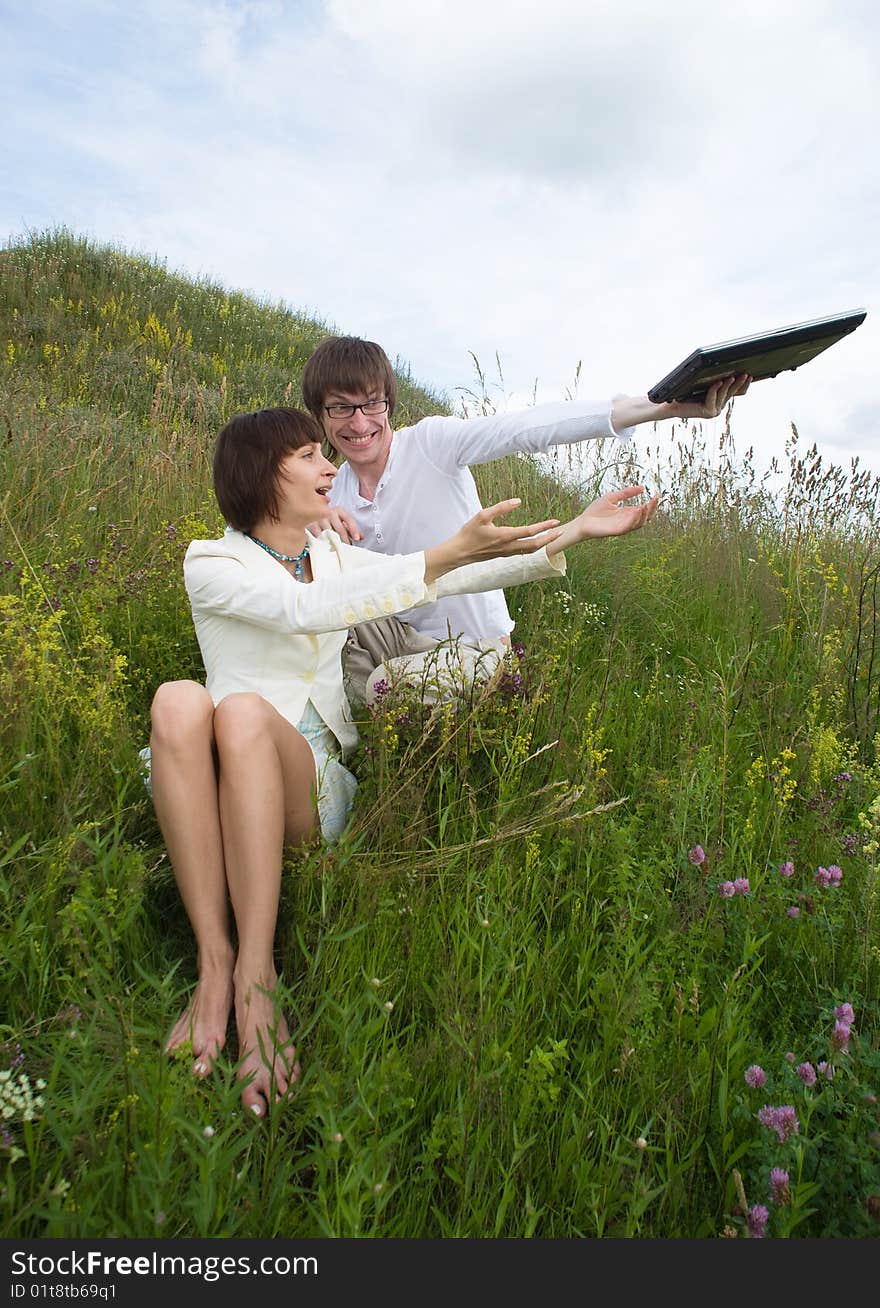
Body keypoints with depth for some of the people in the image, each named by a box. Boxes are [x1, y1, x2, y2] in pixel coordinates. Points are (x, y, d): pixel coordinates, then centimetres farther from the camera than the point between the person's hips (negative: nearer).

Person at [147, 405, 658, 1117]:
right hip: (222, 801, -2)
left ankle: (255, 976, -32)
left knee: (244, 710, -31)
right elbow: (305, 609, -22)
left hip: (315, 785, 2)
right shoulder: (211, 564, -2)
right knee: (179, 701, -34)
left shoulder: (335, 555, 13)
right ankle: (214, 964, -31)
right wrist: (449, 553, -31)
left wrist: (577, 529, 5)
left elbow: (459, 577, 10)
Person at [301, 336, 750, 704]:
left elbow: (528, 428, -31)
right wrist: (318, 531, -28)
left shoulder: (431, 442, -17)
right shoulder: (333, 493, -1)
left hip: (475, 645, -5)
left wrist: (668, 405, -43)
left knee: (385, 688, -28)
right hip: (396, 632, 5)